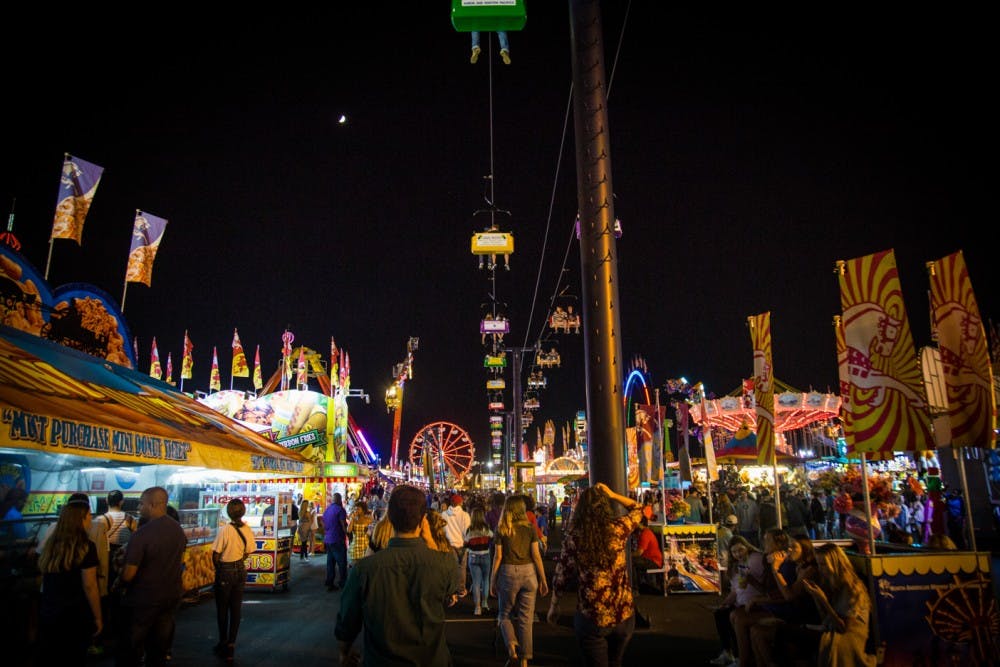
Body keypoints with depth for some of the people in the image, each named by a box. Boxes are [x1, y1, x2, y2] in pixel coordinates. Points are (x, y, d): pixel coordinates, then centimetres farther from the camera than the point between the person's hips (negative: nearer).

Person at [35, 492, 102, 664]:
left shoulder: (50, 543, 1)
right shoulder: (85, 546, -18)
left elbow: (44, 579, 10)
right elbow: (89, 586, -16)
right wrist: (98, 618, -8)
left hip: (47, 613, 6)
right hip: (74, 616, -6)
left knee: (49, 659, 19)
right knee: (73, 659, 11)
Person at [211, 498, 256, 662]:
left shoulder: (224, 530, -21)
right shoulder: (248, 530, -8)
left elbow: (216, 555, -14)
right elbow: (248, 553, 1)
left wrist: (218, 569, 4)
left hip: (225, 571, -4)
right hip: (240, 570, 4)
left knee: (222, 609, 14)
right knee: (236, 609, 12)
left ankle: (223, 643, 26)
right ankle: (231, 646, 17)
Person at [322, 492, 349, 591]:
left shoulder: (327, 510, 13)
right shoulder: (340, 510, -10)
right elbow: (344, 525, -15)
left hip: (328, 540, 8)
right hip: (337, 540, -8)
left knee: (330, 563, 10)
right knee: (342, 563, -2)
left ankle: (330, 584, 11)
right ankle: (343, 584, -2)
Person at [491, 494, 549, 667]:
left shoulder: (501, 530, -2)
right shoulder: (530, 528, 0)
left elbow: (498, 557, -3)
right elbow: (536, 556, -1)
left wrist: (492, 581, 5)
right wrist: (543, 580, 6)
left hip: (508, 573, -1)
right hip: (528, 572, 1)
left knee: (505, 614, 17)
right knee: (526, 617, 11)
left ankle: (511, 643, -7)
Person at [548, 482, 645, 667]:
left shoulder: (573, 536, -10)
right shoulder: (618, 528, -8)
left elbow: (561, 576, -2)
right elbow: (639, 510, 11)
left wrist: (554, 607, 11)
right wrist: (613, 495, 12)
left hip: (591, 618, -2)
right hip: (624, 614, 2)